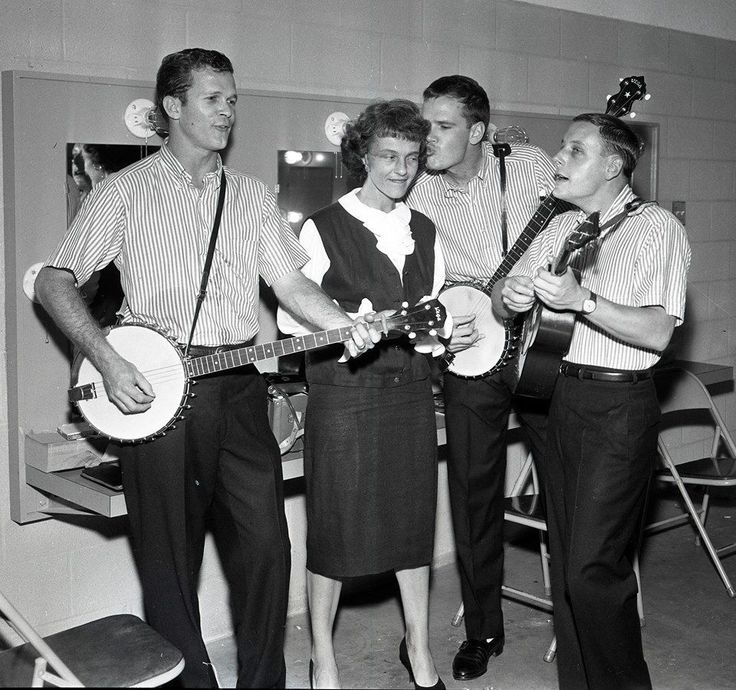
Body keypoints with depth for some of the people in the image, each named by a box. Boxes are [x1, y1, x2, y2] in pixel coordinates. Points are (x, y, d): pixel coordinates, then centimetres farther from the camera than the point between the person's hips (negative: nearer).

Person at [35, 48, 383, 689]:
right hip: (154, 388, -3)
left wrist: (347, 324, -11)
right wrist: (108, 361, -13)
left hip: (239, 386, 3)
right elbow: (55, 280, -1)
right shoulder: (126, 190, 1)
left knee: (265, 545, 3)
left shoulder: (252, 195, 13)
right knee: (170, 559, 5)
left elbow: (290, 281, 8)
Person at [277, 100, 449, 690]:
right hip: (343, 393, -5)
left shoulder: (425, 232, 12)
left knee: (414, 519, 12)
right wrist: (361, 323, -17)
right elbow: (290, 317, -7)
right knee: (335, 528, 3)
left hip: (411, 391, 5)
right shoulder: (322, 229, -4)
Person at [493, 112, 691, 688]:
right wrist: (511, 296, -7)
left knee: (593, 570, -9)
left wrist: (581, 300, -26)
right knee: (565, 563, 13)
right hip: (561, 397, 7)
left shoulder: (657, 228, -5)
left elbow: (658, 333, -17)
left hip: (619, 407, -7)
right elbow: (502, 303, 16)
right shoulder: (560, 228, 15)